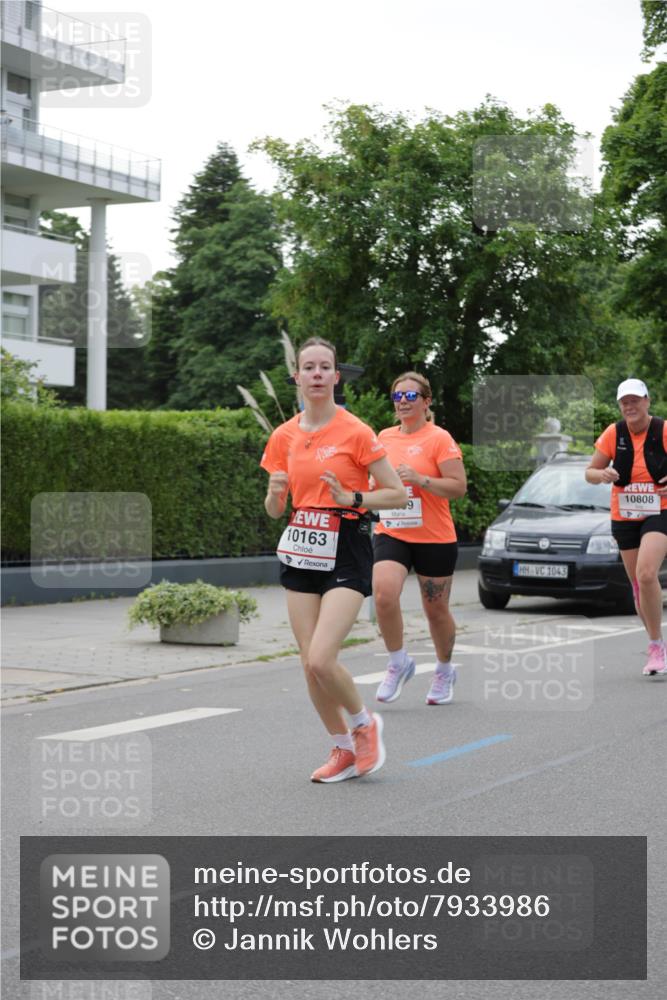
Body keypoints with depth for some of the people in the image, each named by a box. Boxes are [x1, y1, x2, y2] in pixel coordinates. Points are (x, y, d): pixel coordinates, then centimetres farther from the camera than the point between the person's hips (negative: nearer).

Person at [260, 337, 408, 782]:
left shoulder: (355, 432, -8)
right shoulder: (284, 437, 6)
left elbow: (398, 494, -6)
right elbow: (275, 510, 12)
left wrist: (352, 498, -20)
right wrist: (275, 492, -10)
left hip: (347, 551, -5)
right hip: (302, 550, 5)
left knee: (321, 659, -17)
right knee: (310, 665, 3)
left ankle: (364, 723, 11)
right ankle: (344, 750, 22)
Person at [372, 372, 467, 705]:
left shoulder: (439, 438, -6)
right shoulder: (385, 437, 10)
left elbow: (458, 486, -13)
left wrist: (420, 479, -23)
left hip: (434, 539, -3)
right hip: (390, 535, 3)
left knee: (436, 610, 7)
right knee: (384, 594, -21)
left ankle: (445, 671, 32)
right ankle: (398, 664, -2)